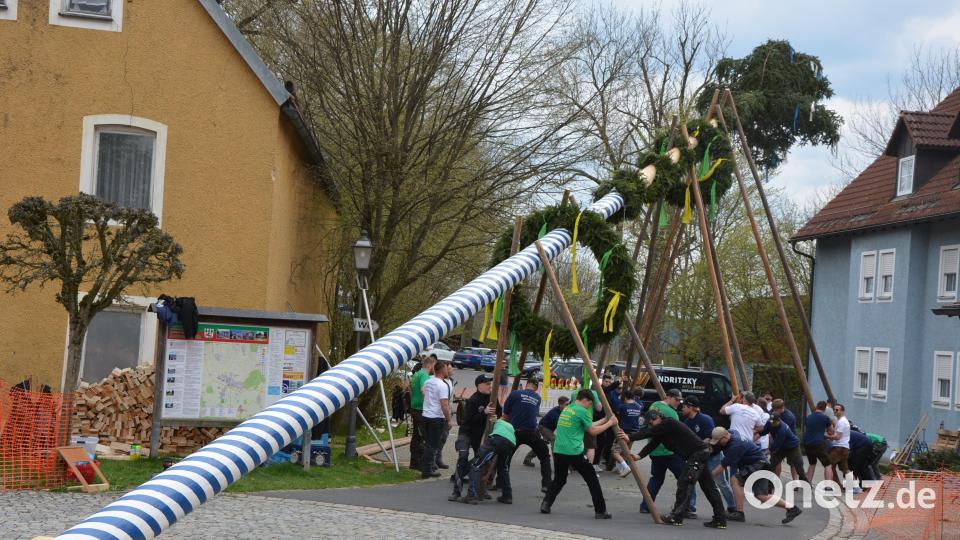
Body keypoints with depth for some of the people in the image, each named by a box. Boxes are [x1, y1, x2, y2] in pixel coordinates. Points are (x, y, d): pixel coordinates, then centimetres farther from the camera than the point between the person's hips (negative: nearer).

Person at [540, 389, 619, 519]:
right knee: (592, 479, 5)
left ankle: (546, 503, 1)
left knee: (559, 479, 20)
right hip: (574, 452, -7)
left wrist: (605, 420, 28)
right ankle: (600, 511, 5)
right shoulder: (581, 411, -7)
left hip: (559, 450, 7)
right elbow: (593, 431, 2)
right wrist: (610, 423, 11)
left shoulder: (566, 409, 17)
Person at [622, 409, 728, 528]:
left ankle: (677, 517, -8)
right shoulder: (661, 431, 14)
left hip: (698, 453, -11)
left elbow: (650, 433, -20)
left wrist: (630, 438, -22)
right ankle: (720, 520, 9)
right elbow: (652, 444, 6)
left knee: (684, 483, -10)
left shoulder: (669, 423, -14)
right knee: (708, 487, 9)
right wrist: (639, 456, -9)